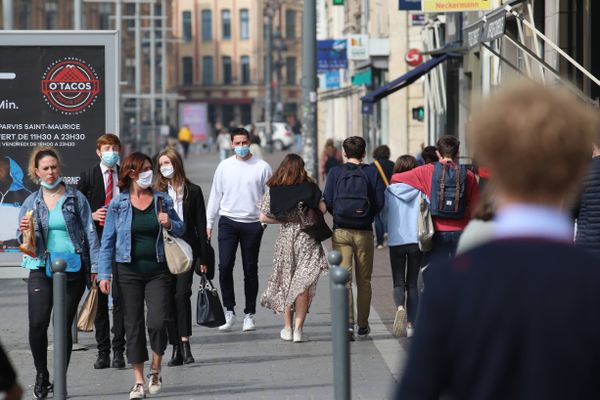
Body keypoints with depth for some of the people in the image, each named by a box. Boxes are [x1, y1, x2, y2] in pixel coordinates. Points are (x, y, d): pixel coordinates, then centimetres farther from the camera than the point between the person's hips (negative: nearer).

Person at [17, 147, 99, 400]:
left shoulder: (76, 198, 4)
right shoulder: (31, 203, 9)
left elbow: (90, 233, 4)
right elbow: (23, 241, 13)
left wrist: (95, 267, -4)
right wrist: (24, 231, -11)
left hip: (73, 268, -1)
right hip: (41, 268, 1)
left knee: (64, 325, 0)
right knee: (37, 324, -11)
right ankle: (41, 374, 10)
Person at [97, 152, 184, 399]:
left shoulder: (162, 200, 5)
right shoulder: (117, 204, 1)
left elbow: (180, 229, 14)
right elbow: (107, 241, 2)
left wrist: (169, 224, -9)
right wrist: (104, 274, -4)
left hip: (158, 270, 0)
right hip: (128, 272, 0)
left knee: (158, 321, -11)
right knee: (133, 325, 3)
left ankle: (155, 371, 13)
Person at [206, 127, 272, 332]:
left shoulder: (262, 167, 0)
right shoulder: (224, 166, 6)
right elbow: (215, 195, 11)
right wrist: (208, 223, 9)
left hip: (253, 223, -1)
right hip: (228, 221, 1)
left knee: (250, 269, 5)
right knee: (225, 266, -9)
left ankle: (249, 314, 13)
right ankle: (229, 310, 1)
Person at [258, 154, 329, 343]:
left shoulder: (273, 190, -3)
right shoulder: (309, 187, -7)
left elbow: (263, 217, -6)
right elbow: (323, 208, -9)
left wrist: (284, 221, 5)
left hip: (284, 238, 2)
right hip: (306, 239, -2)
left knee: (285, 284, 15)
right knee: (303, 284, 2)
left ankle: (287, 328, 18)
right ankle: (298, 329, -5)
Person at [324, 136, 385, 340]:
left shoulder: (335, 173, -2)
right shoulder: (372, 173, -2)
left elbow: (327, 201, -6)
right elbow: (380, 203, -6)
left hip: (341, 231, -1)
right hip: (364, 232, 1)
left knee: (343, 278, -2)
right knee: (363, 281, 12)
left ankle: (347, 322, -19)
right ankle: (363, 325, 20)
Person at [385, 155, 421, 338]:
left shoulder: (390, 191, -3)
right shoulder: (420, 190, -4)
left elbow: (385, 211, 4)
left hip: (396, 241, -1)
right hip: (416, 241, 1)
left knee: (398, 283, 5)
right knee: (412, 283, 11)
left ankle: (400, 307, -26)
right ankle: (411, 324, 8)